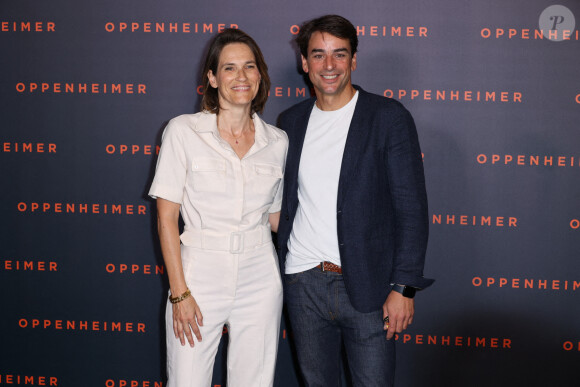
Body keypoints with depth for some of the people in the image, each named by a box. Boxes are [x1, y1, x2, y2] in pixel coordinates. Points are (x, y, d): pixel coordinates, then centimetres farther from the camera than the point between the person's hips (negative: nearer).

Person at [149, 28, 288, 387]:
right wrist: (179, 293, -9)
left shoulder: (277, 141, 5)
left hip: (260, 281, 3)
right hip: (199, 274, -2)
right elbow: (167, 216, -5)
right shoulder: (184, 131, -4)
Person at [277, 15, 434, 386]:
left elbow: (412, 208, -8)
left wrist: (403, 286, -13)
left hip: (366, 285, -4)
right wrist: (278, 270, 8)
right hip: (303, 283, 4)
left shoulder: (389, 117, -6)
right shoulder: (291, 121, 9)